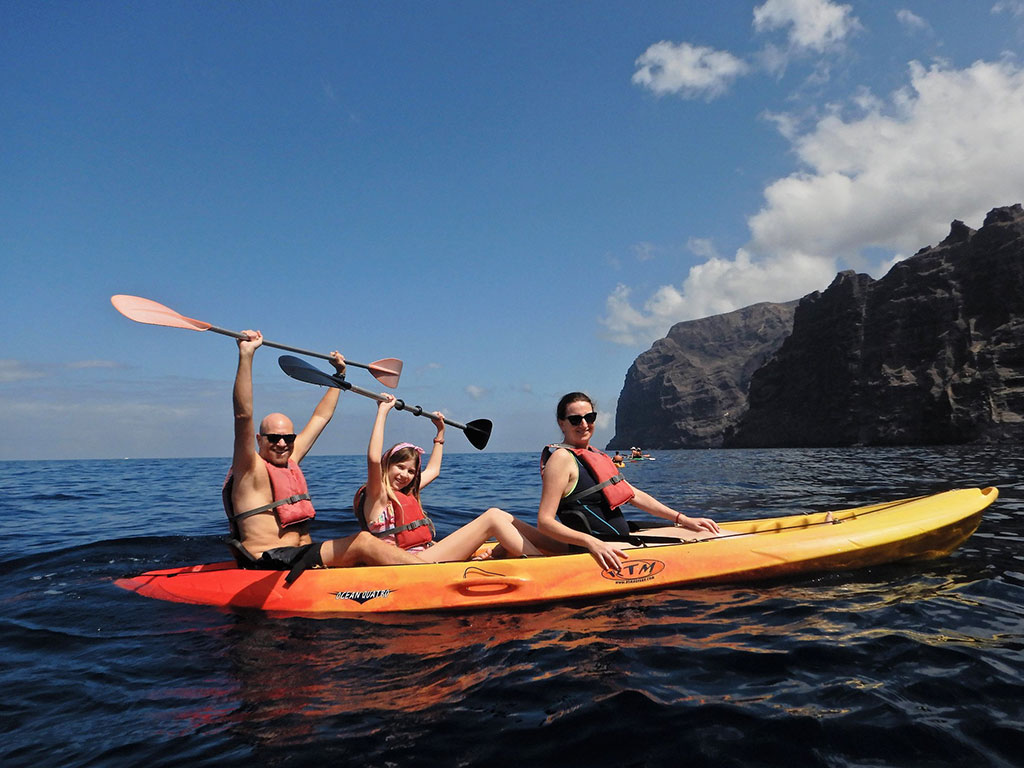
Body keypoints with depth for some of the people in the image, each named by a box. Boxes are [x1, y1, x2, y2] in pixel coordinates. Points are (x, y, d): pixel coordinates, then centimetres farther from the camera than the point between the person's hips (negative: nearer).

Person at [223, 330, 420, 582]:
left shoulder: (291, 460, 15)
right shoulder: (251, 470, -5)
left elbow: (320, 418, 26)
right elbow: (243, 415, -21)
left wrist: (339, 375, 33)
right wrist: (246, 356, -27)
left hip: (302, 557, 8)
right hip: (269, 563, -8)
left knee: (365, 560, -18)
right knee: (362, 542, -23)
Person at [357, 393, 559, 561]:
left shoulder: (406, 493, 24)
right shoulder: (377, 497, -1)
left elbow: (433, 470, 40)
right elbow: (374, 459, -20)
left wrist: (440, 432, 43)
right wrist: (382, 412, -17)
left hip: (427, 558, 9)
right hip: (415, 562, -9)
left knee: (504, 518, -1)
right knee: (492, 518, -15)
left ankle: (565, 548, -7)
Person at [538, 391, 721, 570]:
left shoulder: (595, 455, 17)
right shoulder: (562, 458, -12)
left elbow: (634, 495, 19)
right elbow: (544, 522, -19)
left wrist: (683, 520, 13)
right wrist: (592, 543, -33)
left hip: (621, 541, 10)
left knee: (705, 534, 9)